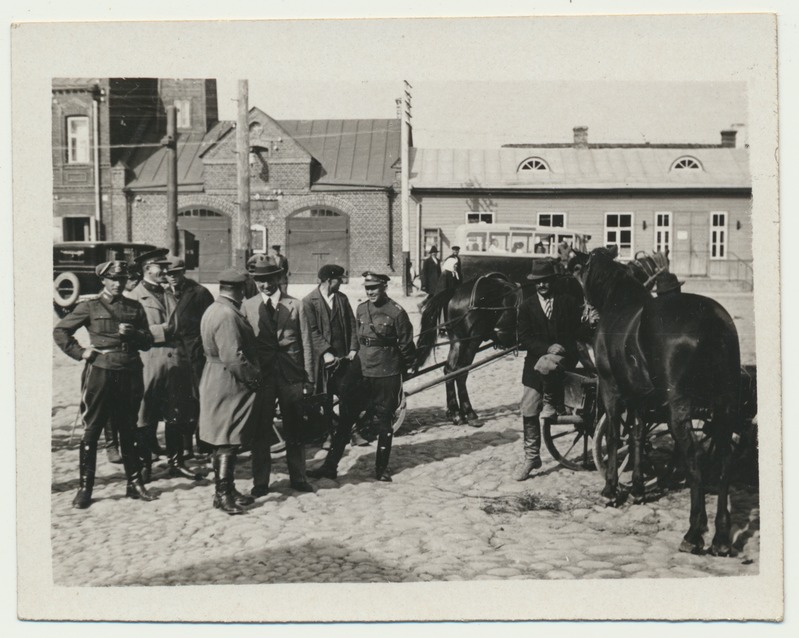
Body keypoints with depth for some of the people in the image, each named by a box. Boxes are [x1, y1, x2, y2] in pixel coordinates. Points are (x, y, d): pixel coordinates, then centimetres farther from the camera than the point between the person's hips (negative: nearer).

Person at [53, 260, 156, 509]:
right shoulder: (90, 307, 2)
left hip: (129, 374, 3)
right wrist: (79, 352, -4)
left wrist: (132, 333, -8)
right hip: (99, 373, -3)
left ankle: (134, 483, 18)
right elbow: (60, 331, 5)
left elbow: (148, 342, 11)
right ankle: (85, 487, 6)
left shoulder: (135, 308, 11)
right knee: (91, 431, 0)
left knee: (129, 431, 10)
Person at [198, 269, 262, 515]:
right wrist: (254, 376, -13)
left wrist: (253, 373, 16)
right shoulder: (228, 315, -21)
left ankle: (226, 490, 25)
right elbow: (233, 358, -26)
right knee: (228, 442, -4)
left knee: (224, 443, 16)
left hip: (216, 381, 10)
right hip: (230, 386, -10)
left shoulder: (213, 309, 12)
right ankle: (223, 495, 2)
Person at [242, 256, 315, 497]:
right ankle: (260, 481, 14)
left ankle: (298, 477, 20)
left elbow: (305, 341, 4)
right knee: (260, 429, 4)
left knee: (294, 428, 8)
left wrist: (308, 376, 0)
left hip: (291, 374, 0)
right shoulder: (248, 306, 5)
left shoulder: (295, 305, 5)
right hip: (261, 374, 0)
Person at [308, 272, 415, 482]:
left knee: (384, 421, 7)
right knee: (345, 418, 3)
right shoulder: (361, 310, 6)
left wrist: (404, 369, 3)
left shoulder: (396, 312, -9)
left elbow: (406, 344, -2)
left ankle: (382, 468, 20)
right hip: (361, 371, 4)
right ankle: (330, 465, 9)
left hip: (386, 375, -4)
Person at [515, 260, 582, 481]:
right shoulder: (526, 306, 6)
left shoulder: (568, 302, 3)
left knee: (544, 365, -38)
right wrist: (548, 347, -16)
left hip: (564, 356, -2)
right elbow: (524, 339, -2)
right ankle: (531, 456, 14)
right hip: (536, 360, 2)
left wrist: (560, 350, -14)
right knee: (529, 412, 0)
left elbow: (575, 333, 2)